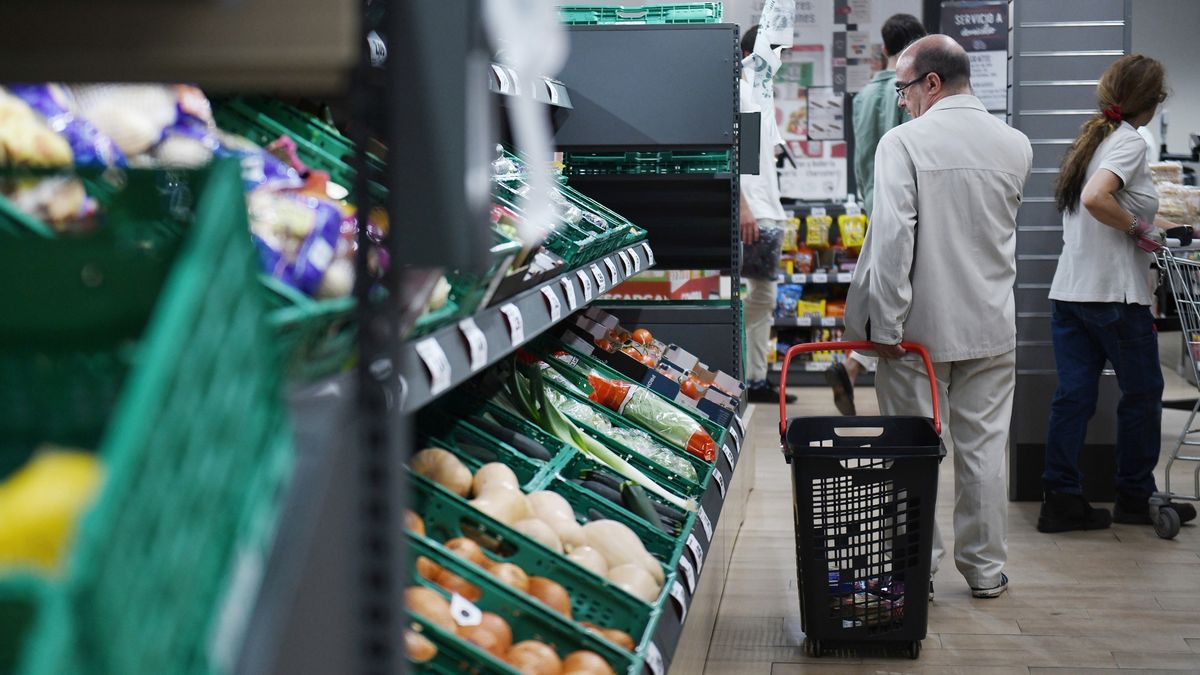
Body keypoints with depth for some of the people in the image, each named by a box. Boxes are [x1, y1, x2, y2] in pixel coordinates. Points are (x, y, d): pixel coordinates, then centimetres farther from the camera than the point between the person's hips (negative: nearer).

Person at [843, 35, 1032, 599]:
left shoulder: (904, 142, -13)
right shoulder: (1015, 146, 1)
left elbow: (892, 237, -19)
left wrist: (886, 323, -17)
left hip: (920, 327, -4)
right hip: (992, 326, 4)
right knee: (983, 447, 12)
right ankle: (985, 569, 20)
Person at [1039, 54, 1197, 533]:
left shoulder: (1092, 137, 13)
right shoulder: (1130, 143, -13)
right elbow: (1095, 198, -29)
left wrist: (1147, 227, 24)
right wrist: (1139, 231, -15)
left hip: (1069, 289, 8)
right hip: (1114, 293, -7)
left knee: (1073, 395, 6)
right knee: (1142, 394, 9)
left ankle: (1061, 500, 5)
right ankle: (1135, 497, 19)